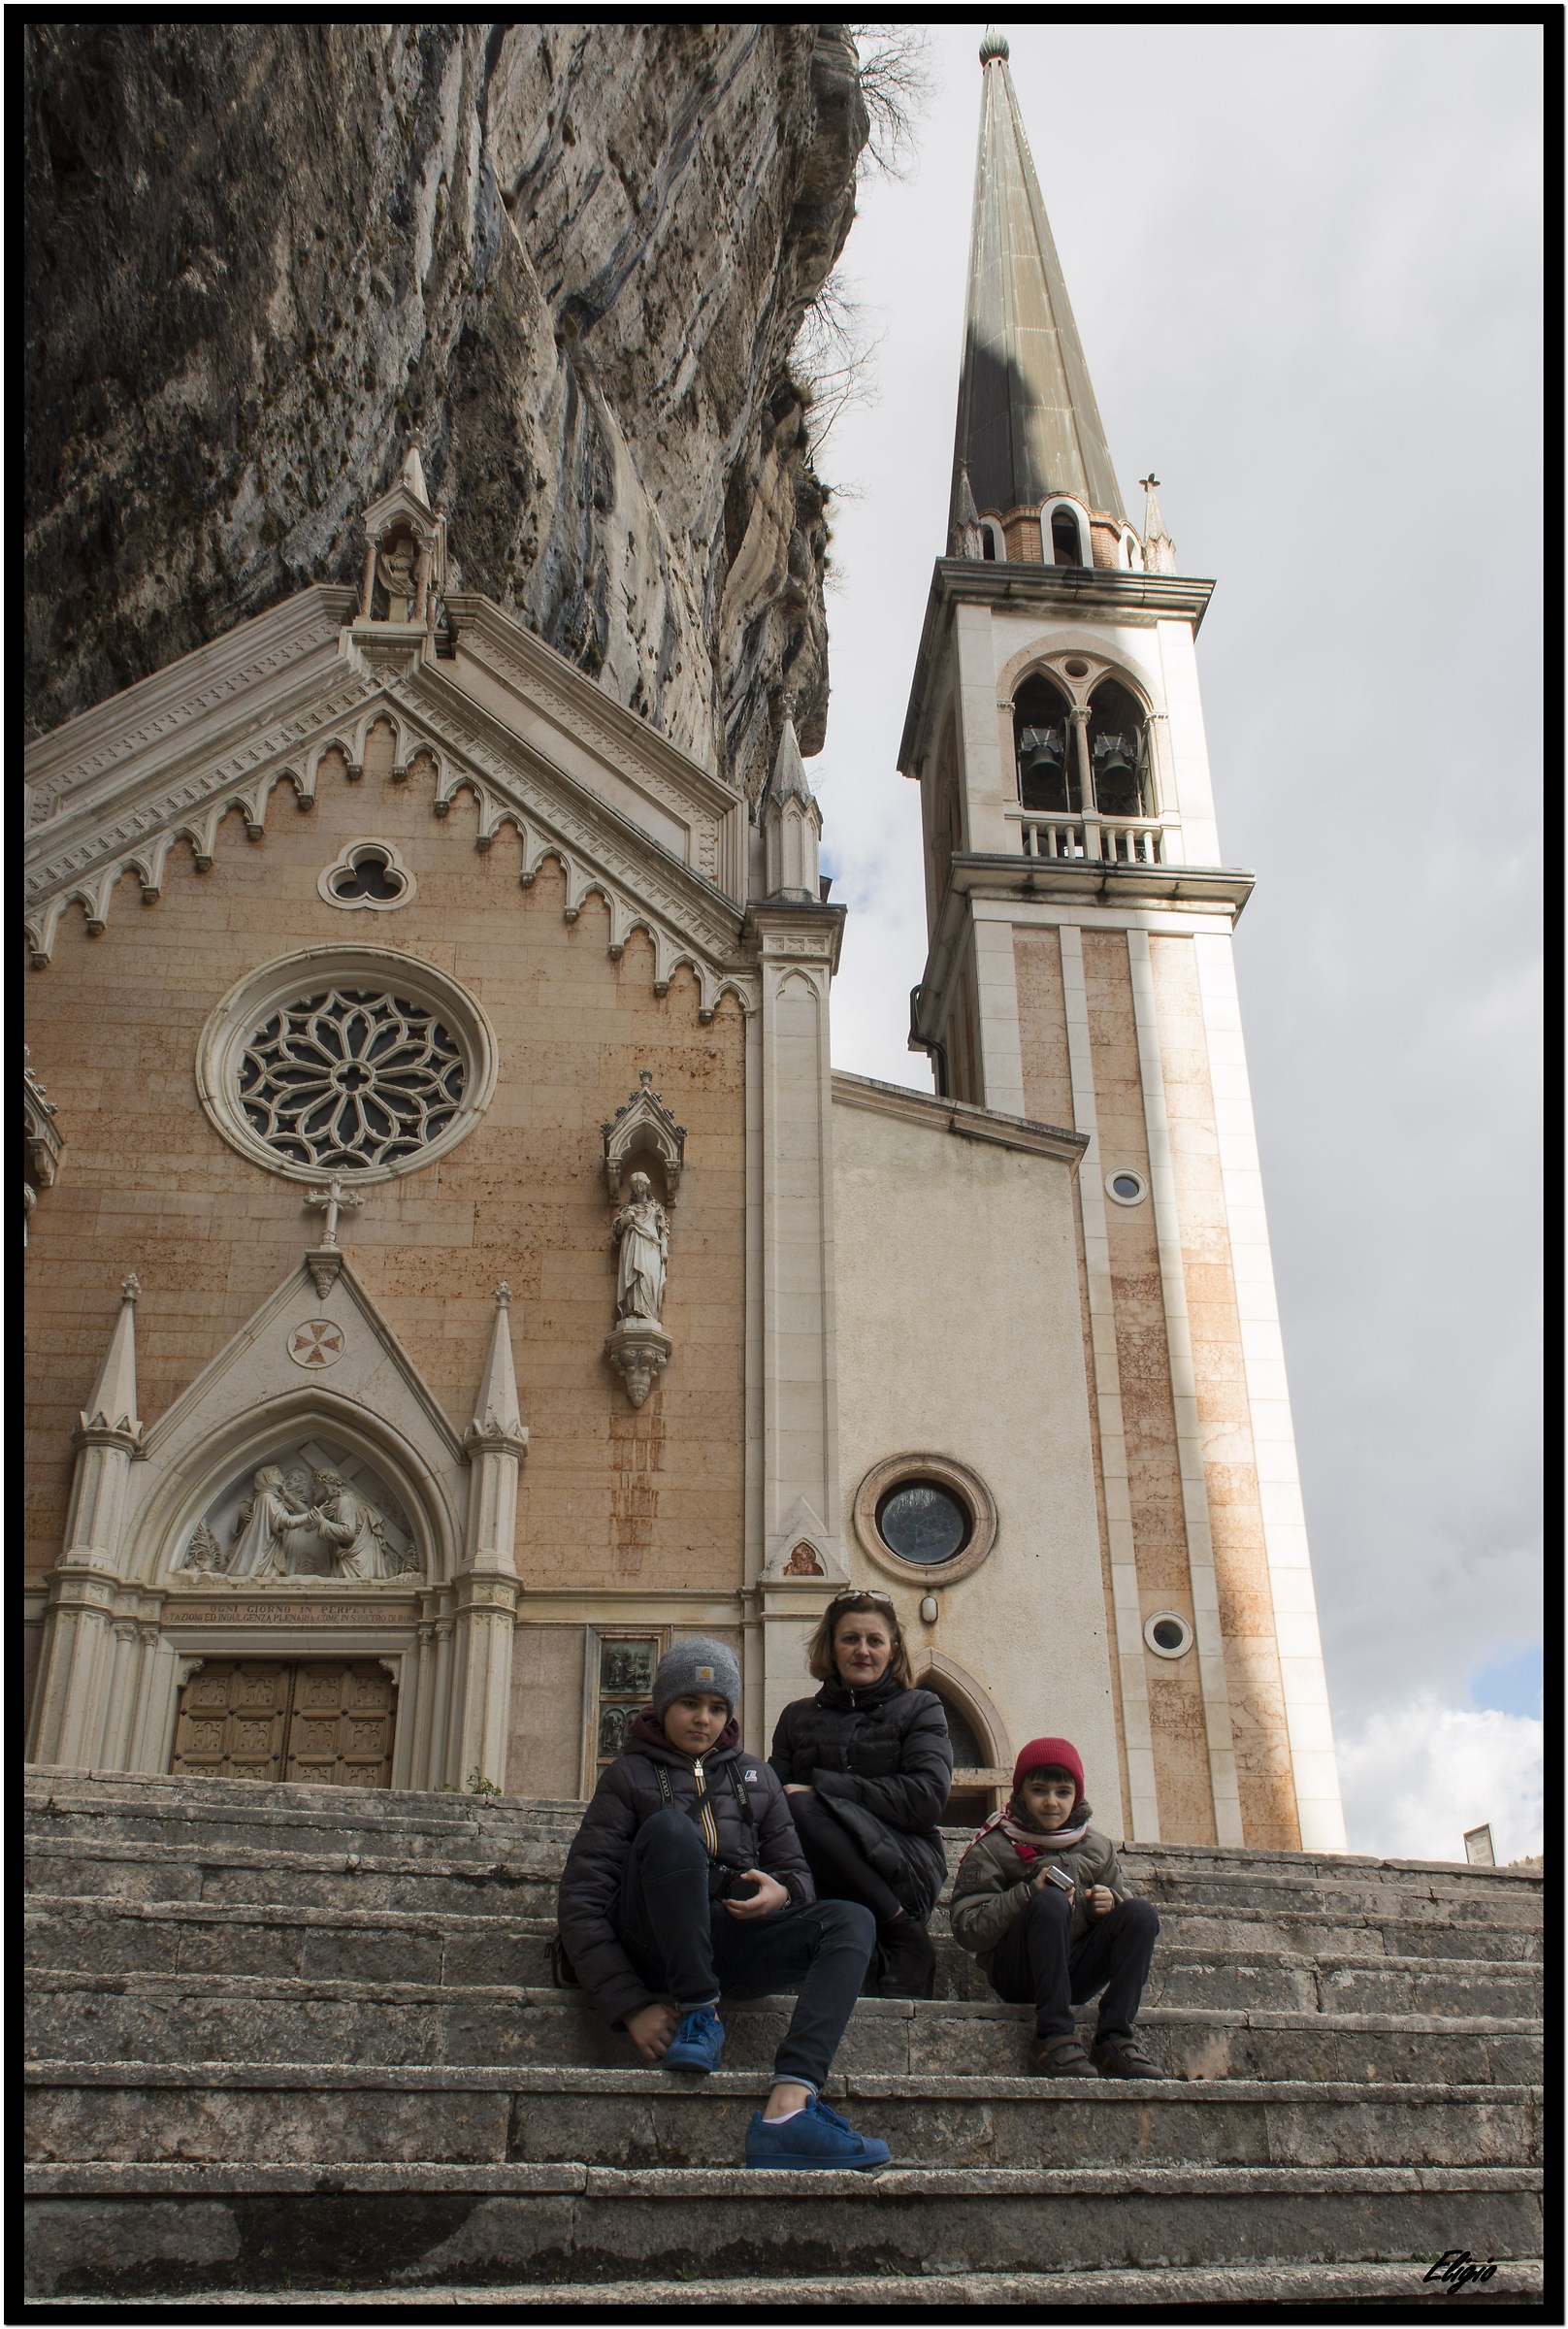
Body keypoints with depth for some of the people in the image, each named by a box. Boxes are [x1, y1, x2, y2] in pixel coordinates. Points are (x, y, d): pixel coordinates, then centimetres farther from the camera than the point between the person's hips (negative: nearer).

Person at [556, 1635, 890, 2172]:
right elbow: (580, 1901, -2)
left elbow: (796, 1871, 17)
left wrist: (781, 1893, -11)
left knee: (851, 1922, -23)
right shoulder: (629, 1777, 8)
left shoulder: (755, 1777, 21)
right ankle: (697, 2014, -22)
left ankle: (787, 2107, -42)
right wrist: (630, 2005, -15)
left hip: (731, 1941, 4)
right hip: (654, 1944, -4)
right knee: (671, 1826, -31)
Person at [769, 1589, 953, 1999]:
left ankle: (901, 1935, -19)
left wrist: (820, 1786, -9)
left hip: (903, 1870, -2)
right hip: (828, 1885, 2)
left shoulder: (919, 1709, 13)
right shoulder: (798, 1717, 21)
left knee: (803, 1808, -28)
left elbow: (927, 1798, -4)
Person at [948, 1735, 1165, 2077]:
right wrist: (1028, 1894, -22)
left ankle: (1116, 2040, -24)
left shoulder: (1097, 1847, 13)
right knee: (1051, 1901, -32)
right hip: (1016, 1971, -4)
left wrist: (1106, 1904, -11)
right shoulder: (991, 1849, 0)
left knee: (1141, 1913, -18)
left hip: (1074, 1972, 4)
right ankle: (1053, 2037, -30)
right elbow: (966, 1930, -9)